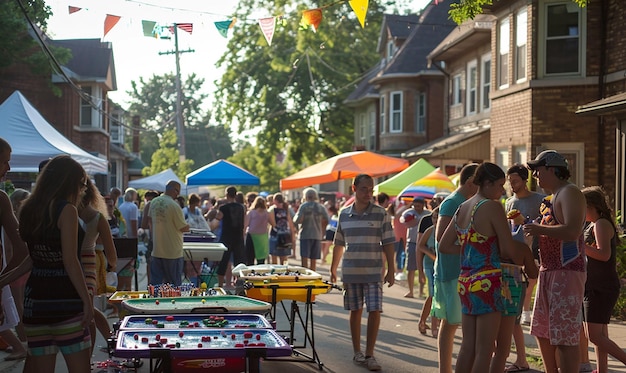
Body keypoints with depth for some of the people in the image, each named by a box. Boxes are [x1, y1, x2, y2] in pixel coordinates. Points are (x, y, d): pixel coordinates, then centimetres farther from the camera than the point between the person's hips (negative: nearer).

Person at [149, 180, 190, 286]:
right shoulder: (174, 205, -18)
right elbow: (183, 228, -13)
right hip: (173, 252, -6)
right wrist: (188, 227, 8)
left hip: (156, 251, 6)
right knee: (174, 284, 6)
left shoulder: (153, 202, 3)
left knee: (155, 282, 7)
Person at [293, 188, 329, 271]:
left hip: (305, 235, -4)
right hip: (317, 235, 4)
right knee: (313, 260, 11)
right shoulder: (321, 207, 5)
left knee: (304, 258, -5)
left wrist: (295, 216, 6)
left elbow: (298, 220, -15)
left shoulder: (304, 206, -6)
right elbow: (326, 221, 1)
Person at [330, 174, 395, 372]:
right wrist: (333, 268, 13)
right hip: (350, 273, 2)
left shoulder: (381, 213, -3)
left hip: (374, 272, -2)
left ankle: (369, 354, 4)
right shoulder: (344, 214, 5)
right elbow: (339, 244, 13)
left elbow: (388, 244, -3)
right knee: (355, 311, 9)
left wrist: (391, 270, -6)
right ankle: (357, 352, 20)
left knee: (374, 311, -6)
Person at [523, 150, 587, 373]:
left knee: (564, 336, -11)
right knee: (542, 331, 17)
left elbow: (572, 231, -25)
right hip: (549, 271, 11)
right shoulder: (553, 197, 21)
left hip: (566, 272, -11)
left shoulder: (569, 193, -11)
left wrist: (540, 229, -17)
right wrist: (527, 224, 17)